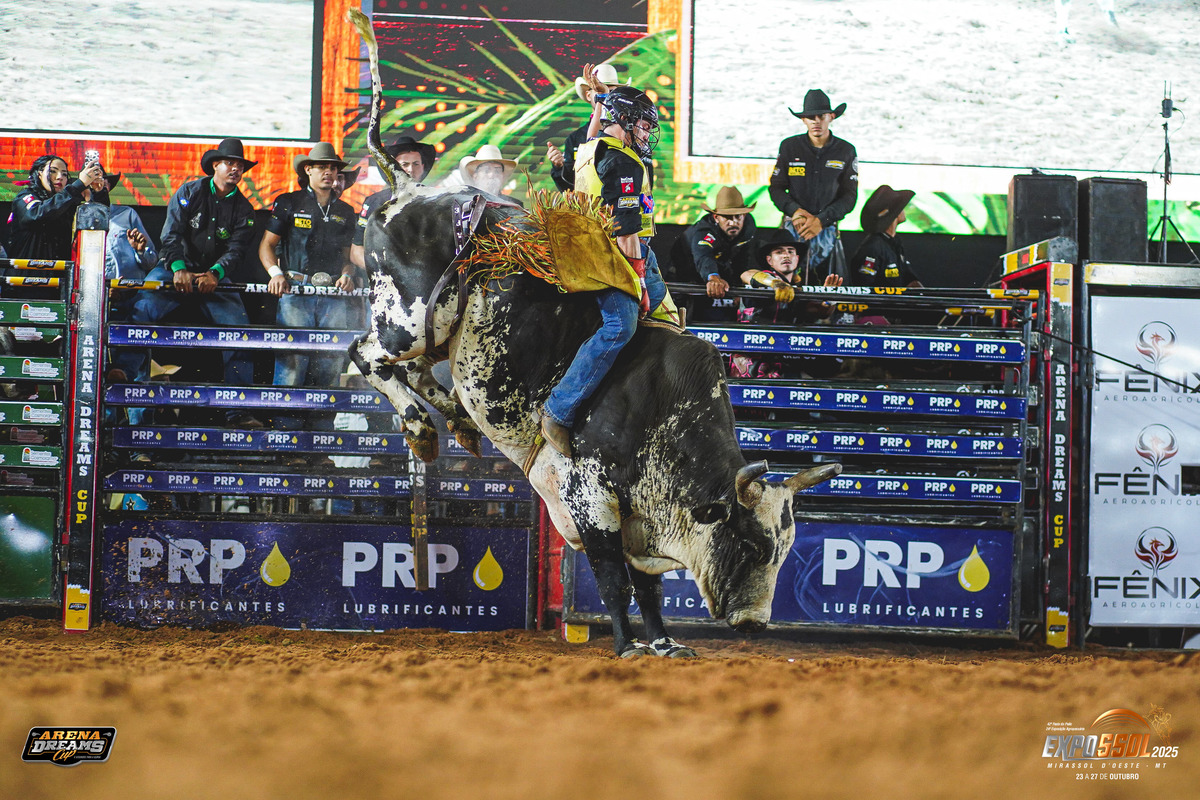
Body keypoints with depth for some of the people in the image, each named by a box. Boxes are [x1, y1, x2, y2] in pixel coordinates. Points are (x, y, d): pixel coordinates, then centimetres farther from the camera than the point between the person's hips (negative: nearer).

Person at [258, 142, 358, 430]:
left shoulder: (345, 212, 20)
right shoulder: (289, 203, 8)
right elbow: (266, 245, 6)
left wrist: (347, 274, 3)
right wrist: (276, 273, -10)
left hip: (334, 294, 4)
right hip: (296, 289, -4)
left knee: (332, 360, -2)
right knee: (293, 357, -12)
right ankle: (286, 424, -9)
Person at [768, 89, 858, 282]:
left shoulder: (846, 151, 5)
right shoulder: (789, 147, 5)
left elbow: (850, 196, 3)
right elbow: (776, 188, 7)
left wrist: (821, 220, -10)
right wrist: (795, 211, -12)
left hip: (827, 227, 0)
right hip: (793, 225, 0)